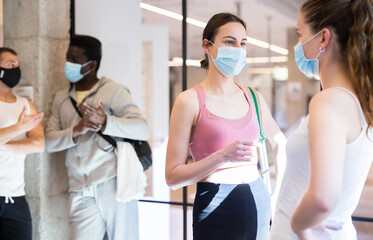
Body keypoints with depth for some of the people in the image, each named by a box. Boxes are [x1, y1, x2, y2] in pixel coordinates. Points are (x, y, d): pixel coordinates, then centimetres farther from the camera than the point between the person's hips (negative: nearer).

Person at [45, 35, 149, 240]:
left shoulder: (113, 91, 1)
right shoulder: (61, 98, 17)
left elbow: (142, 129, -9)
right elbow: (50, 141, 8)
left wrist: (105, 122, -23)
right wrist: (76, 130, -11)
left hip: (114, 184, -4)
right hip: (81, 193, 4)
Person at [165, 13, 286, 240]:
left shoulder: (252, 97, 5)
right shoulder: (190, 100, -9)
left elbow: (280, 142, 22)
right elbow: (173, 176, -11)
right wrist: (223, 156, -22)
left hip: (259, 203, 5)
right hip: (216, 206, -4)